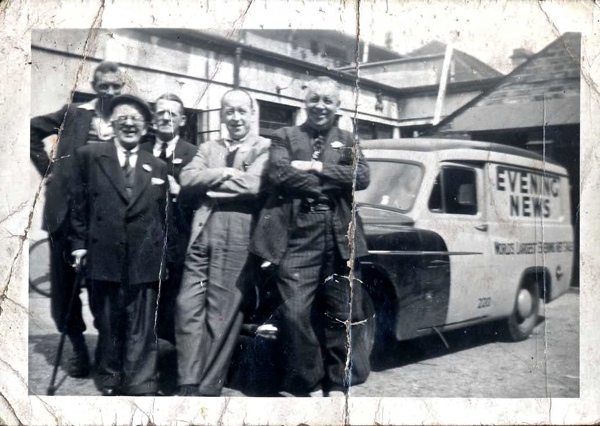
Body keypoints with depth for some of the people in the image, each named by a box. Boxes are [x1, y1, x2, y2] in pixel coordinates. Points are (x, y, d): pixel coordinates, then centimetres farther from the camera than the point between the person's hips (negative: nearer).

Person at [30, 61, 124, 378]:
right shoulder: (74, 113, 6)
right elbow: (33, 131, 11)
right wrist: (49, 168, 5)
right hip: (67, 208, 1)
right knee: (65, 281, 7)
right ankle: (78, 346, 23)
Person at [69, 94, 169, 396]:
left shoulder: (157, 167, 12)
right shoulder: (89, 156, 6)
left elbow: (164, 215, 12)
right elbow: (79, 204, 5)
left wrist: (165, 256, 8)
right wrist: (80, 243, -1)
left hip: (145, 259, 1)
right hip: (104, 255, -1)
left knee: (142, 331, 1)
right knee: (108, 326, 10)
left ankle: (141, 388, 5)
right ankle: (109, 385, 23)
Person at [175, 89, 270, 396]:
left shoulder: (265, 147, 4)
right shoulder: (208, 148, 19)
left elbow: (252, 185, -13)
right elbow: (187, 178, 3)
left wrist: (210, 183, -2)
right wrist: (224, 173, -9)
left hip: (237, 236, -5)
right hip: (202, 233, 5)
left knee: (220, 315, 0)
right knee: (187, 308, 0)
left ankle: (208, 388, 11)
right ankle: (188, 384, 9)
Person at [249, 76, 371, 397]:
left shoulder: (347, 141, 17)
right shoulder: (284, 137, 12)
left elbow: (361, 177, 0)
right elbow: (280, 175, -7)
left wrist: (318, 168, -8)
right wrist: (333, 183, -6)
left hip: (340, 237, 2)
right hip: (296, 235, -2)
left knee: (340, 315, 6)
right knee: (295, 313, -7)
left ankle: (337, 384, 20)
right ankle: (310, 384, 8)